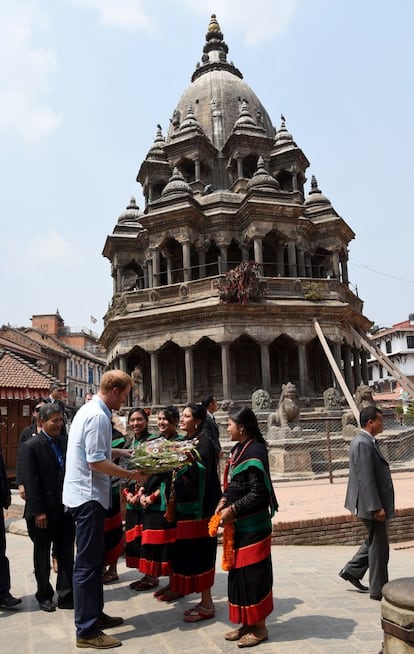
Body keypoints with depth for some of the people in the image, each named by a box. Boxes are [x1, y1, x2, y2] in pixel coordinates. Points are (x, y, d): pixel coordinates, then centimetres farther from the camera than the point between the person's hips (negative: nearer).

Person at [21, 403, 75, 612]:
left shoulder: (66, 442, 4)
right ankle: (44, 596, 30)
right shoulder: (30, 447, -10)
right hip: (42, 512, -4)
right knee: (42, 555, 14)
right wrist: (38, 512, -15)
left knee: (66, 554, 9)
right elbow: (30, 482, -13)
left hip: (65, 510, 4)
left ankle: (66, 595, 20)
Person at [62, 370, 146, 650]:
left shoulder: (91, 410, 12)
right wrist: (131, 474, -15)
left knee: (95, 559, 19)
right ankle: (87, 631, 9)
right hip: (88, 496, -11)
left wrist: (130, 452, 18)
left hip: (88, 494, 11)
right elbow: (96, 461, -25)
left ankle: (95, 614, 32)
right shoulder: (97, 415, -20)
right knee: (87, 563, -1)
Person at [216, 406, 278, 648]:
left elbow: (258, 494, -22)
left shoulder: (255, 453, -20)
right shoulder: (239, 449, 8)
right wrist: (224, 501, 1)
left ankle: (259, 628, 19)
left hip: (252, 527, -9)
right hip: (239, 525, 9)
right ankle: (246, 623, 29)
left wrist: (232, 509, -18)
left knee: (253, 574, 3)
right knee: (239, 572, 15)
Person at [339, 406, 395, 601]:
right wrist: (377, 507, -23)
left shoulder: (366, 441, 11)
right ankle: (378, 590, 17)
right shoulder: (363, 444, -22)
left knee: (374, 542, 22)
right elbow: (366, 479, -25)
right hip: (371, 504, -10)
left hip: (373, 503, 10)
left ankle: (351, 571, 30)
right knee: (378, 547, 3)